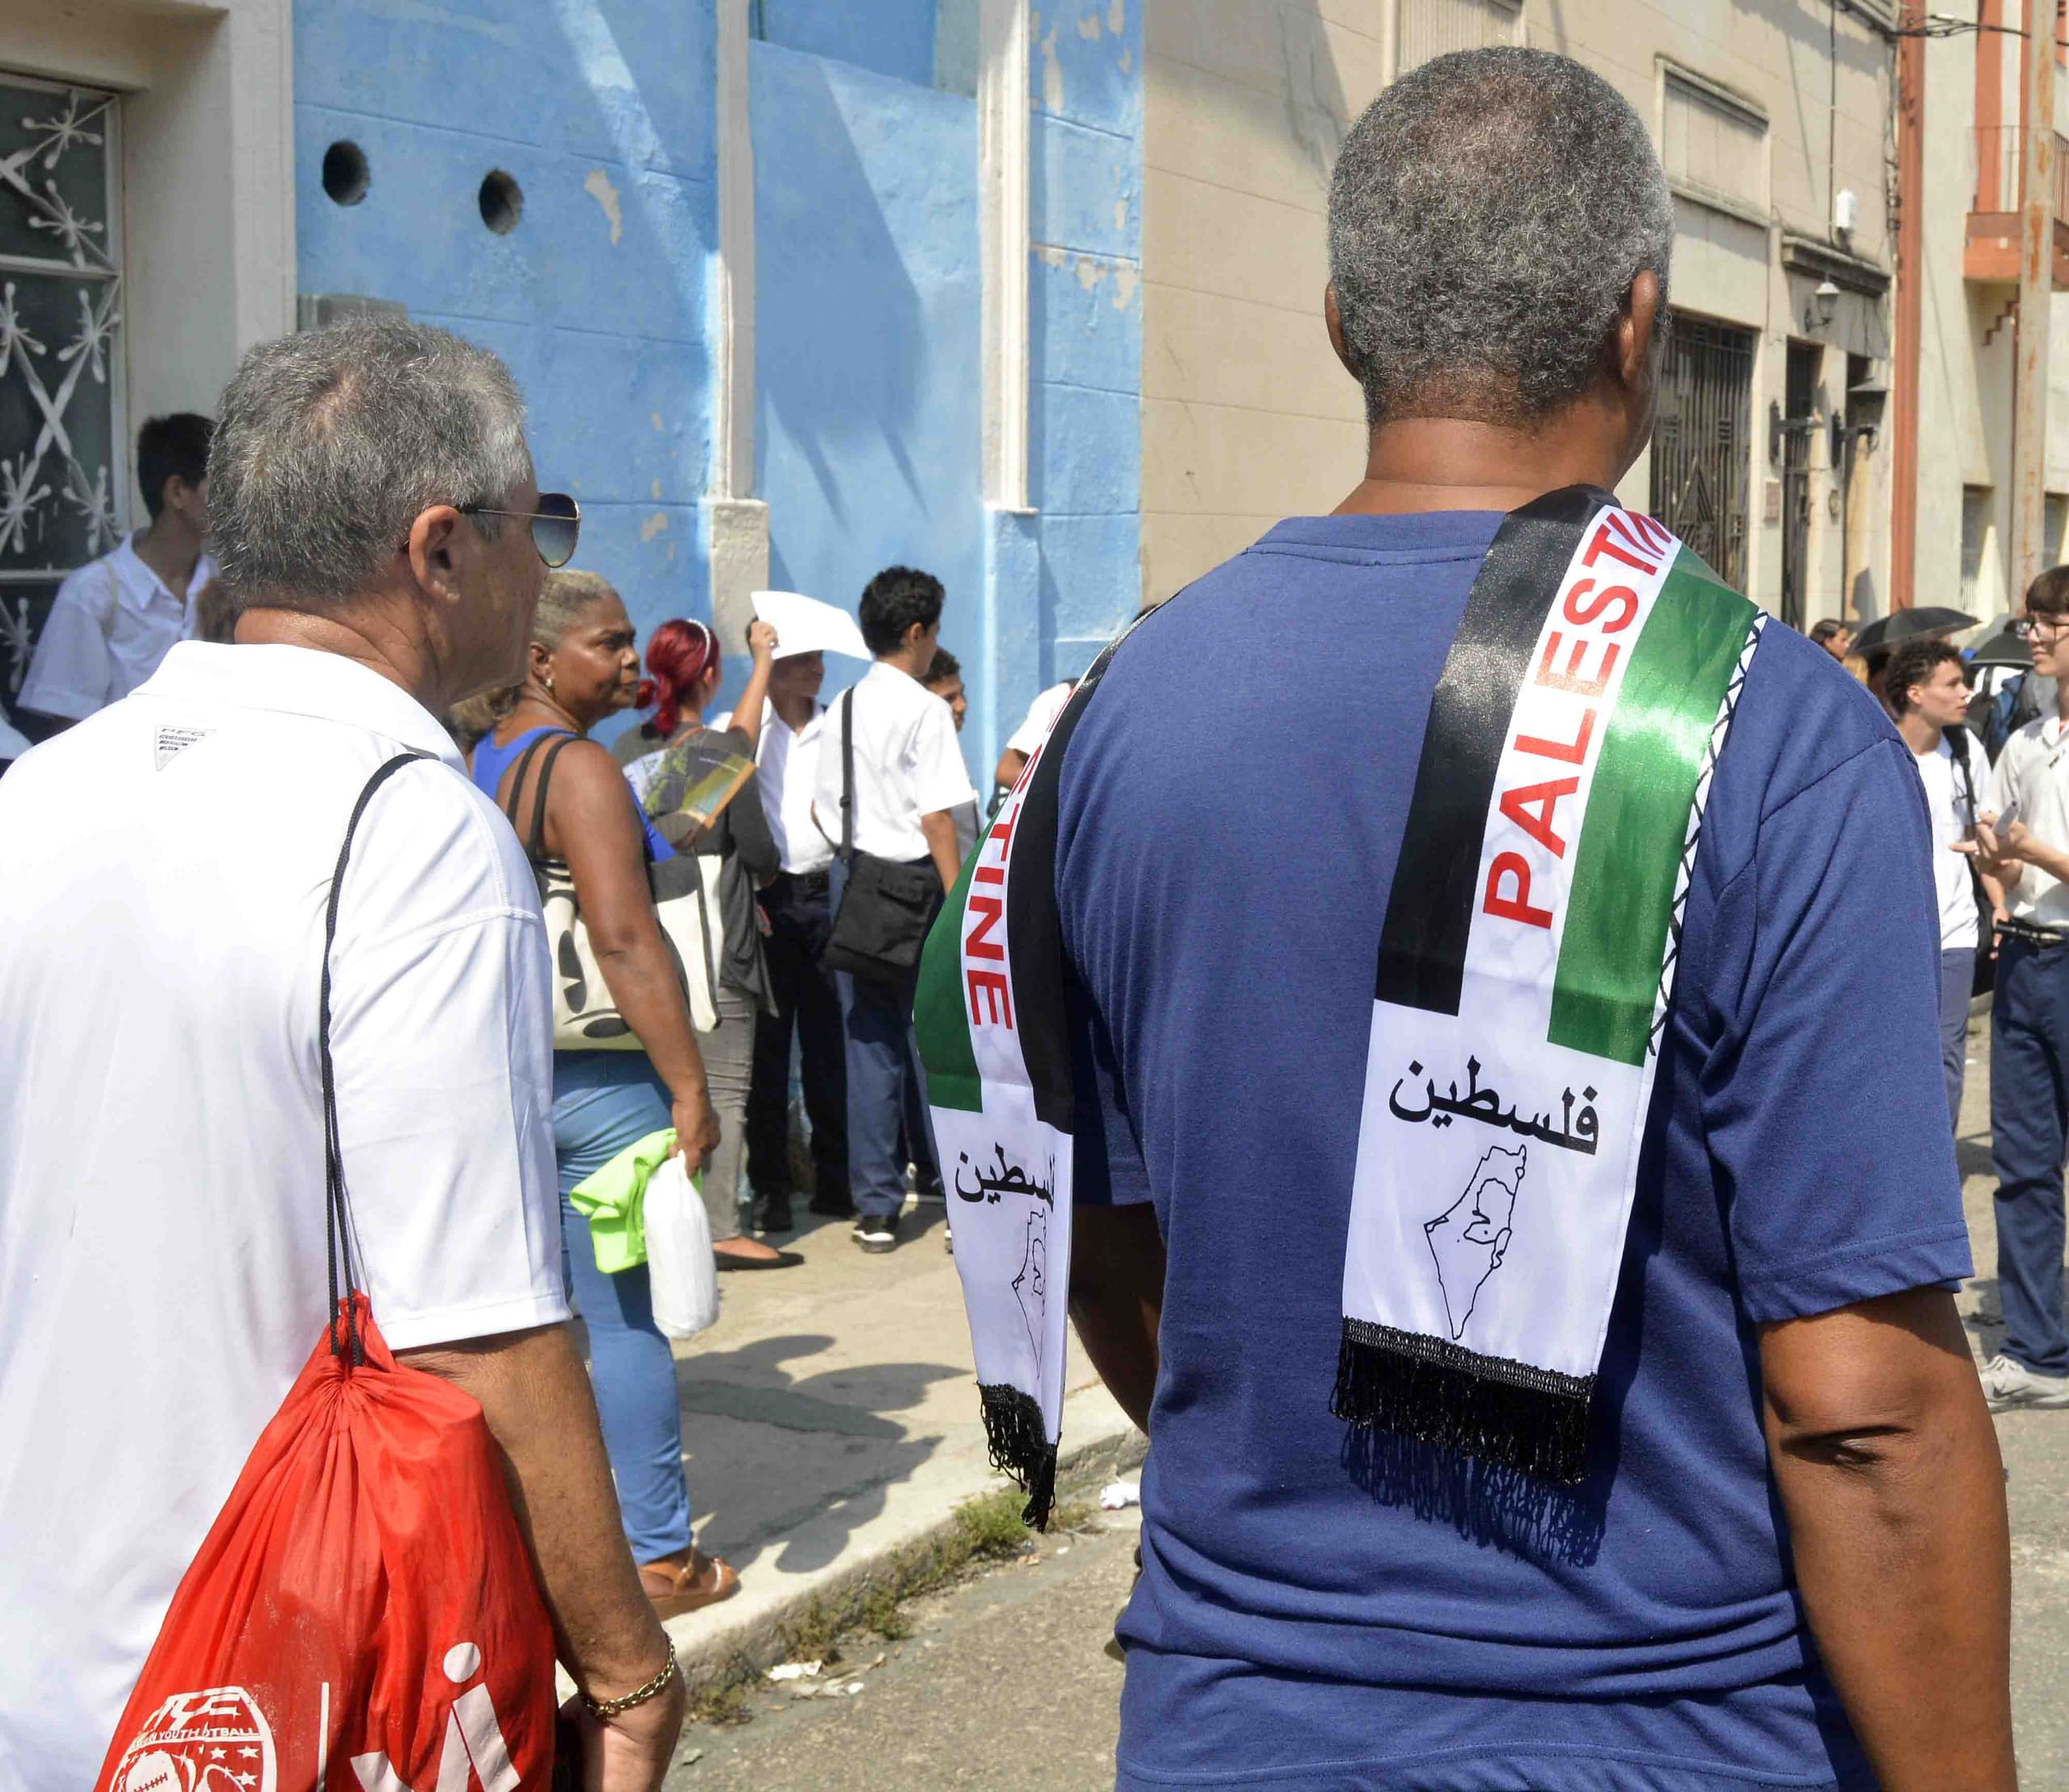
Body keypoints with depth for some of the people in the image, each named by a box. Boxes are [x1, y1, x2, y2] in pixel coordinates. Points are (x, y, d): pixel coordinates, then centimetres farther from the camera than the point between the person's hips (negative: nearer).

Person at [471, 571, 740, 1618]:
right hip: (597, 1085, -8)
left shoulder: (473, 767, 12)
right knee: (628, 1319, 0)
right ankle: (658, 1558, 7)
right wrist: (691, 1088, -19)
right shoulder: (580, 767, -13)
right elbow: (626, 939, -21)